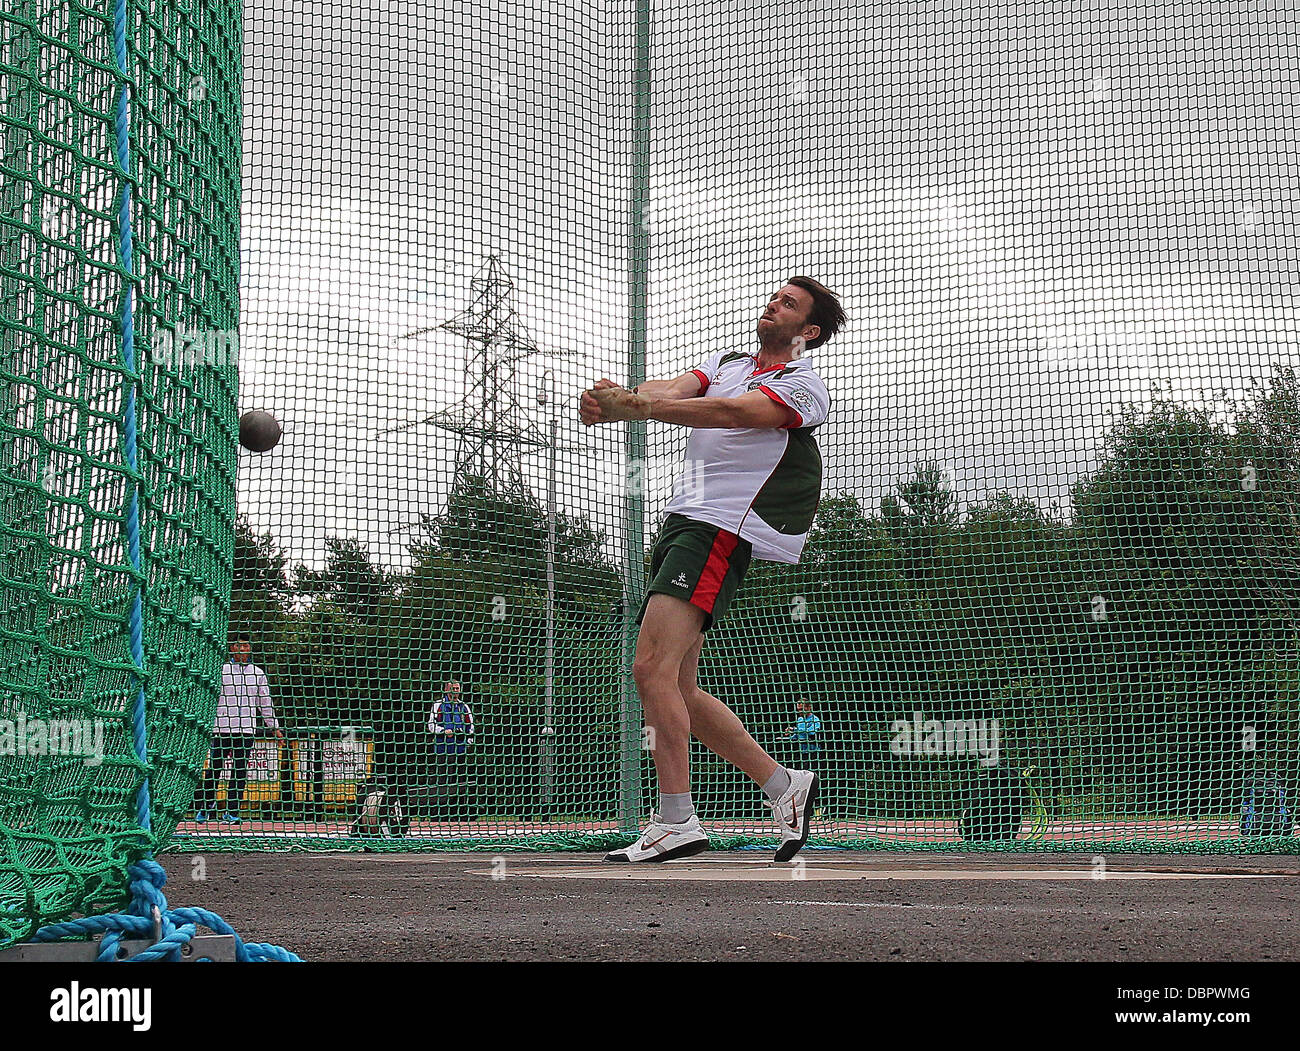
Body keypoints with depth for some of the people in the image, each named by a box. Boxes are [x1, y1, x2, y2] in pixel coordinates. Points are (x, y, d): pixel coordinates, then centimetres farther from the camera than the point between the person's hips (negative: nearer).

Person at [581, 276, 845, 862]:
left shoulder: (803, 387, -1)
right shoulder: (727, 363, 22)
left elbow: (730, 412, -19)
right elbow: (673, 389, 2)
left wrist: (638, 408, -31)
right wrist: (615, 401, -22)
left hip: (721, 530, -9)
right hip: (682, 523, 9)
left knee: (652, 667, -20)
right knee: (678, 690, 7)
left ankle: (676, 822, -21)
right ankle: (783, 785, 17)